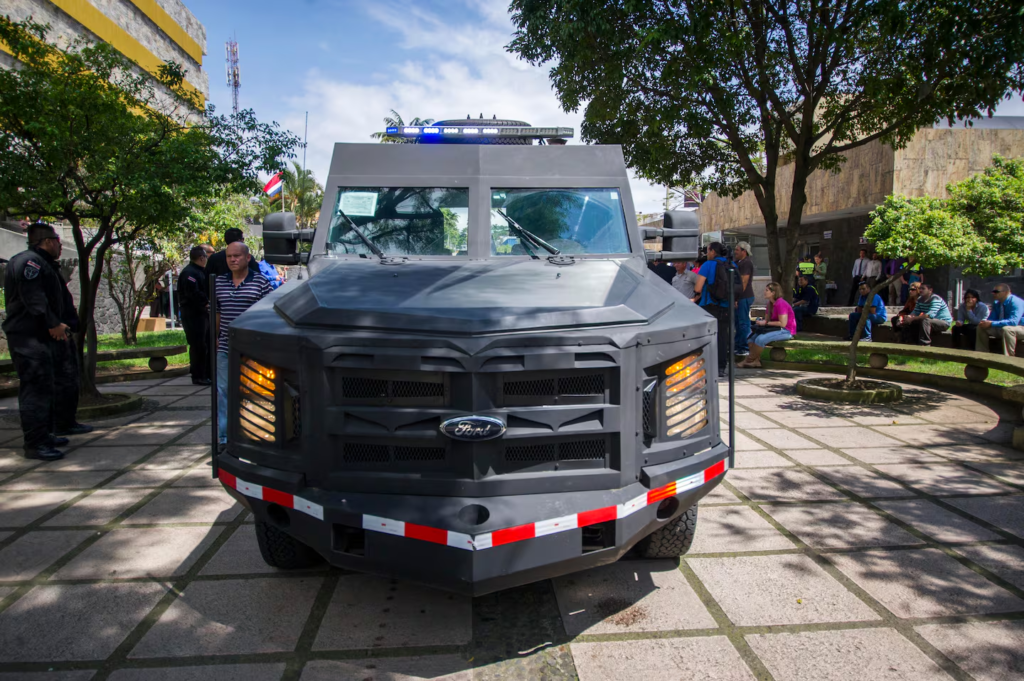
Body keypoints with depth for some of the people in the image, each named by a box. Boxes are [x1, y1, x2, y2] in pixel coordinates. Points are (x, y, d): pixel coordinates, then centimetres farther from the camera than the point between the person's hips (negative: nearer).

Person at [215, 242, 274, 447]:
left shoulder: (261, 282, -2)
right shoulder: (220, 282, 10)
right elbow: (218, 314, 17)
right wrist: (216, 338, 14)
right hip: (226, 348, 4)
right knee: (224, 391, 6)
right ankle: (224, 437, 15)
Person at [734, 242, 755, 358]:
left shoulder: (746, 263, -14)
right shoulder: (740, 262, 17)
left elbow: (744, 282, -20)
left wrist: (737, 298, -20)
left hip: (744, 297, -10)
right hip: (740, 297, 10)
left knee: (743, 322, -7)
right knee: (738, 322, 15)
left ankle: (744, 349, -3)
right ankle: (738, 346, 23)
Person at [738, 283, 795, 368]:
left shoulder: (780, 304, -19)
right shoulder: (770, 303, 10)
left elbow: (783, 323, -22)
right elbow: (769, 319, 16)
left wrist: (766, 323, -17)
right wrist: (762, 321, -7)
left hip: (786, 331, -10)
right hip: (776, 329, 10)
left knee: (760, 339, -26)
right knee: (753, 337, -3)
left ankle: (749, 360, -11)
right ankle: (756, 361, -13)